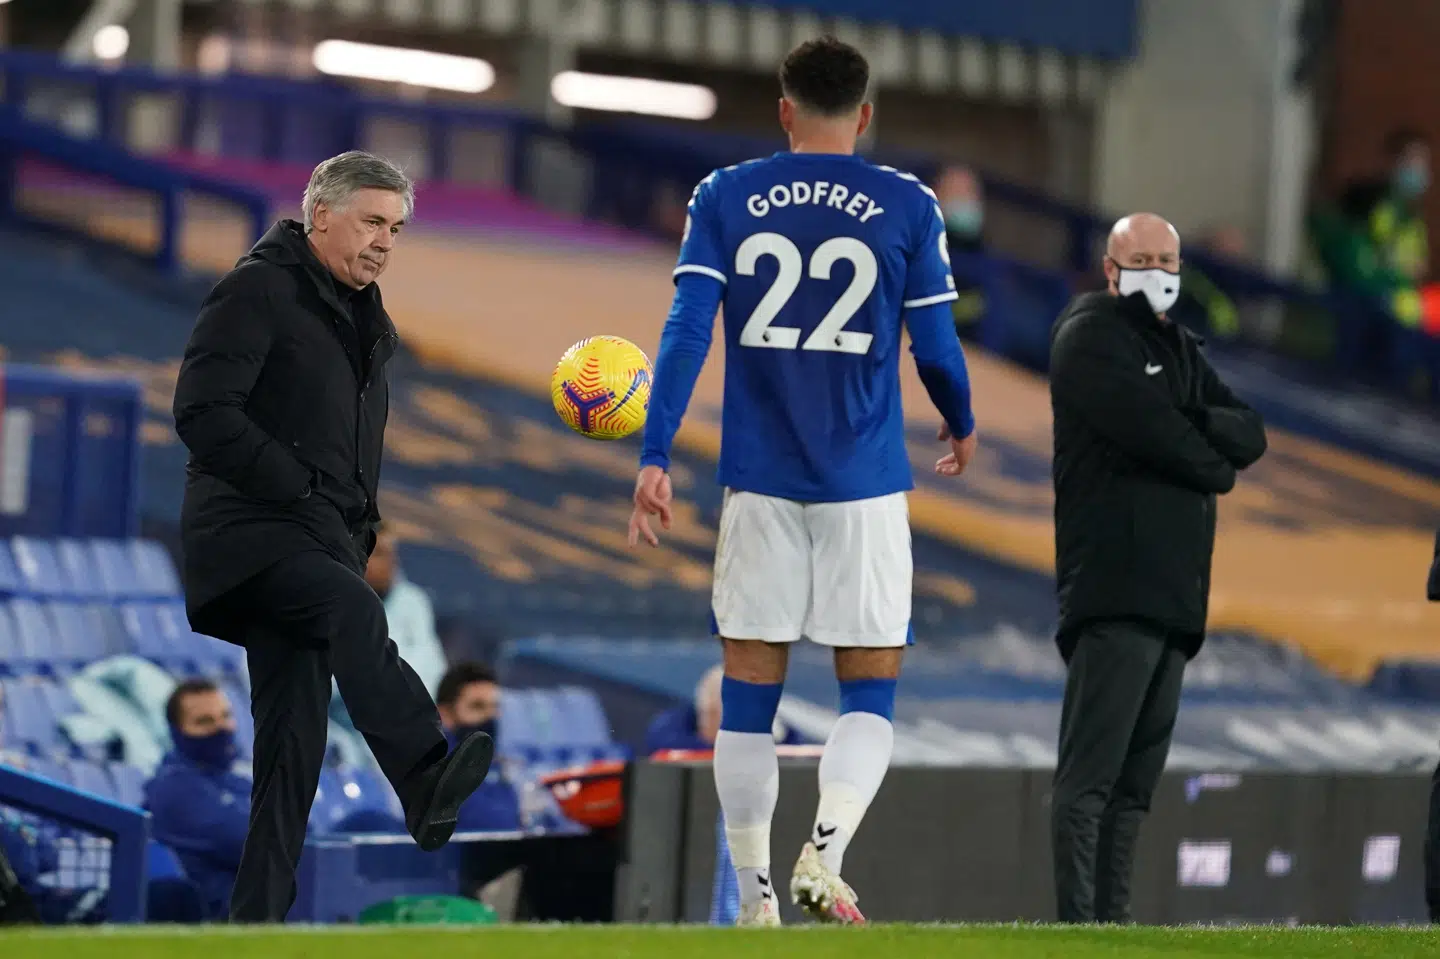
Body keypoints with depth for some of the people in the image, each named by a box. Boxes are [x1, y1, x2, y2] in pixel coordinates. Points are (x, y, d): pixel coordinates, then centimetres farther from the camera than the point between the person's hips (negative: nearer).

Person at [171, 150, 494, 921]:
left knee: (294, 734, 4)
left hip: (318, 539, 9)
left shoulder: (366, 320, 22)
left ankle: (259, 916, 6)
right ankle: (427, 790, -52)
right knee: (350, 609, -35)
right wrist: (297, 488, -18)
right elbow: (202, 411, -15)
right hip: (246, 529, -9)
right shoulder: (258, 291, -5)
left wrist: (360, 524, 14)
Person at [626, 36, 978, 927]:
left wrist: (655, 458, -6)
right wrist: (962, 425, 22)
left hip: (758, 483, 1)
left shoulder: (723, 199, 3)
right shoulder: (907, 207, 0)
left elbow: (687, 332, -5)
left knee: (750, 693, 9)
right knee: (869, 695, 4)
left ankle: (755, 896, 10)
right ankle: (825, 853, -19)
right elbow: (936, 347, 2)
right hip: (866, 486, -1)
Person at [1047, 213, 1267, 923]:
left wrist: (1191, 428, -7)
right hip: (1115, 587, -9)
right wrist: (1214, 463, 2)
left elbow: (1250, 436, 13)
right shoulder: (1089, 335, -1)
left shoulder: (1181, 350, 25)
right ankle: (1077, 922, -20)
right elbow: (1148, 429, -15)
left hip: (1176, 592, 9)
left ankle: (1112, 918, 8)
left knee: (1136, 778, 7)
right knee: (1091, 769, -14)